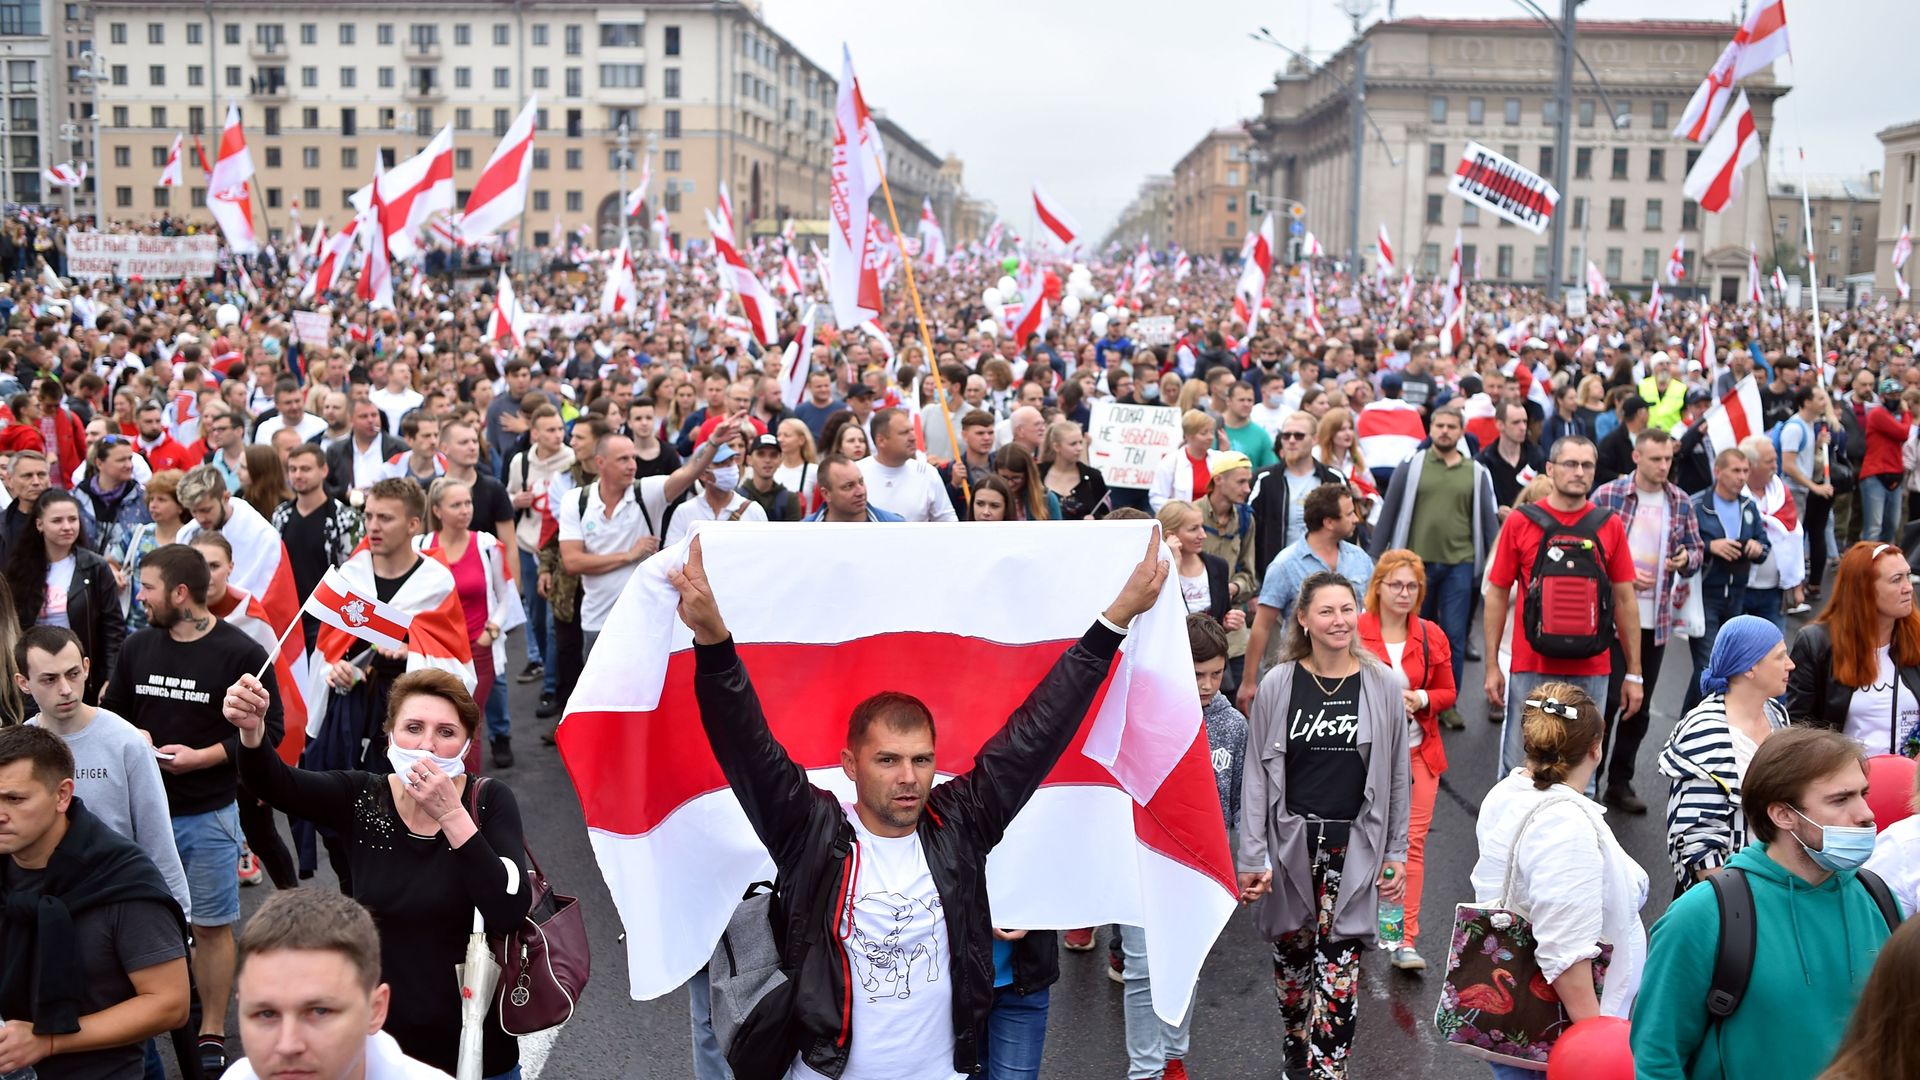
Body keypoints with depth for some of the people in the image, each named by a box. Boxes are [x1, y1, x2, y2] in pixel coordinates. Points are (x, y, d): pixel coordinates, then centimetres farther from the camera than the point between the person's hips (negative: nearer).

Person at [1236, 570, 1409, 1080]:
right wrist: (1252, 857, -5)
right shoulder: (1277, 686, -3)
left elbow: (1396, 777, 6)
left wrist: (1396, 852, 5)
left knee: (1338, 966, -4)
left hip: (1353, 847, 0)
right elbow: (1257, 775, -1)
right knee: (1292, 957, 12)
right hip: (1291, 842, 1)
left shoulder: (1383, 686, 0)